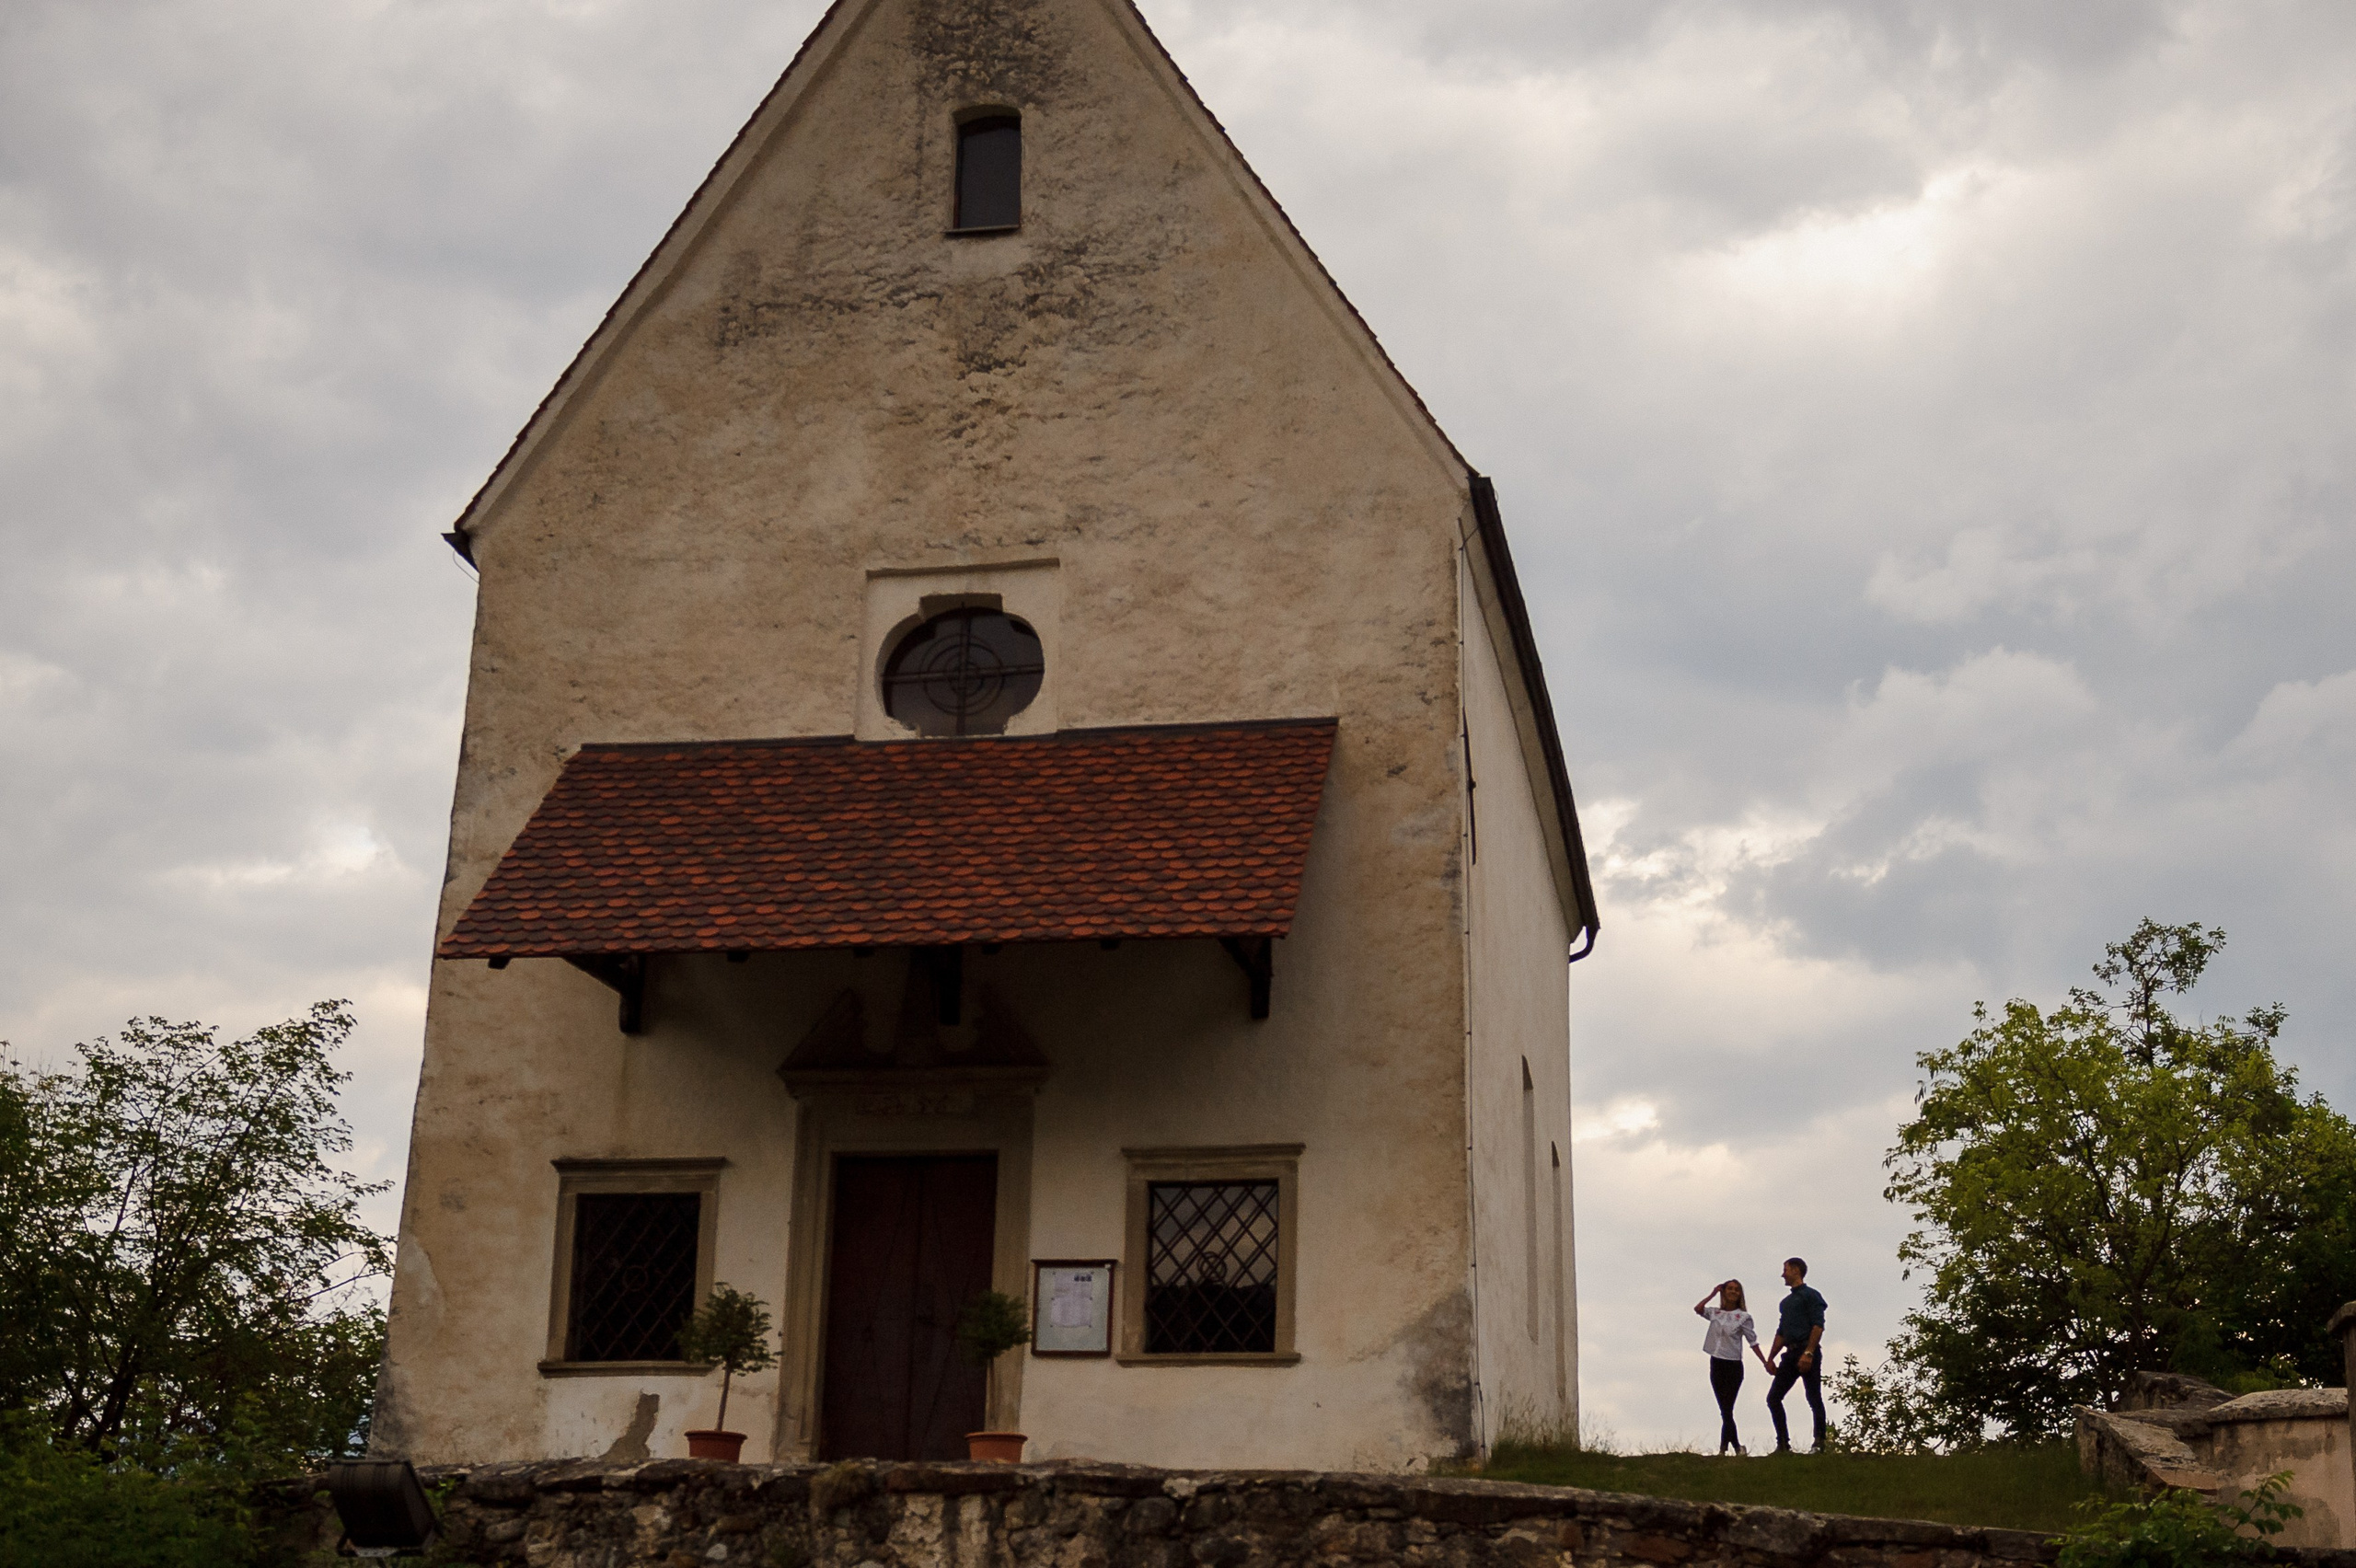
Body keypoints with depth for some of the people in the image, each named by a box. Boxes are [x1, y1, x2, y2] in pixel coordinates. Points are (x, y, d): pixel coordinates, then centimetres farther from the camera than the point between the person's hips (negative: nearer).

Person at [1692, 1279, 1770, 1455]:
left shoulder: (1743, 1317, -1)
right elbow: (1698, 1309, -9)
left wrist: (1765, 1363, -3)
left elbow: (1753, 1342, 0)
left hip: (1733, 1365, -4)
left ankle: (1723, 1448, -4)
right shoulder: (1715, 1313, 9)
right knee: (1725, 1410, 5)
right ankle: (1737, 1447, 12)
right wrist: (1712, 1294, -1)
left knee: (1726, 1410, -7)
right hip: (1716, 1363, 4)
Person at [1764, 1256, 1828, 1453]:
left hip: (1807, 1352, -9)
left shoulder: (1810, 1295, -2)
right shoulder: (1786, 1302, 23)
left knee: (1814, 1399, -6)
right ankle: (1783, 1444, 6)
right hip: (1790, 1354, 9)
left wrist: (1808, 1353, -22)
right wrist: (1770, 1358, 18)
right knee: (1773, 1397, 3)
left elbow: (1818, 1326, -13)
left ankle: (1819, 1444, -1)